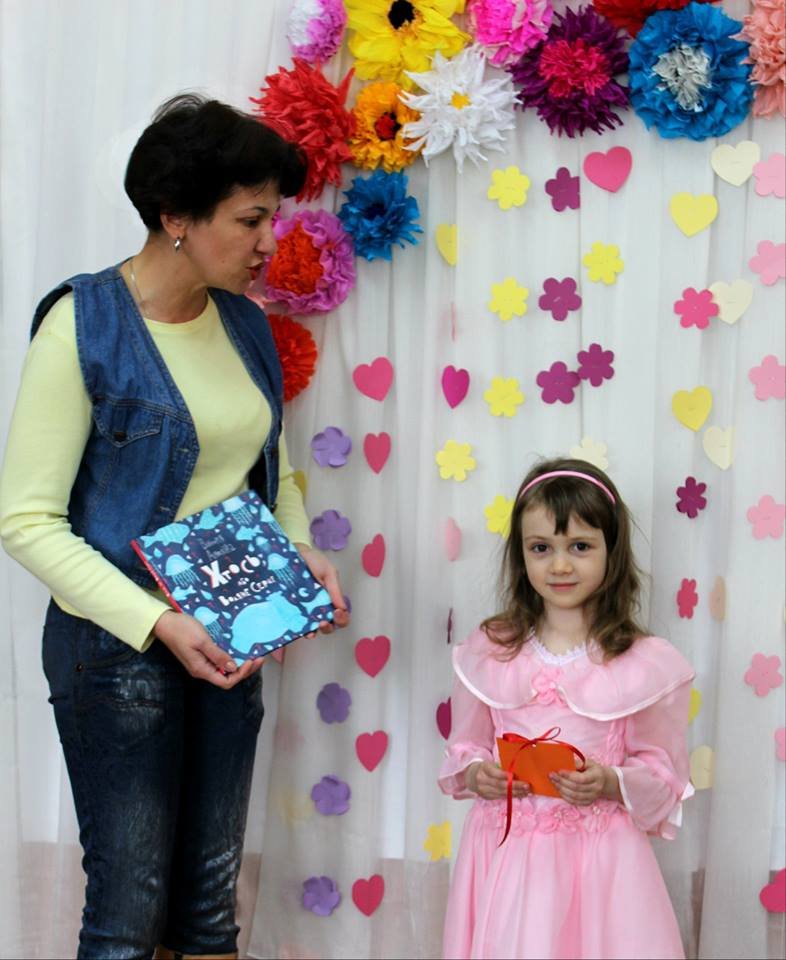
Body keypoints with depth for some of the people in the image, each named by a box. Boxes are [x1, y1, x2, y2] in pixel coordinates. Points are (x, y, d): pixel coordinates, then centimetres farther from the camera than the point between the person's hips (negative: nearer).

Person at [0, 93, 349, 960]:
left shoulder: (242, 321, 4)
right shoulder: (82, 328, -15)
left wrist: (301, 553, -1)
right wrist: (156, 624, -22)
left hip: (227, 642, 6)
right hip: (118, 647, -6)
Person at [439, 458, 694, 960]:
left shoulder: (645, 664, -5)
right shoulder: (488, 651, 2)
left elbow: (666, 776, 1)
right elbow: (464, 748, 12)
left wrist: (611, 783, -17)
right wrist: (476, 774, -9)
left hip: (600, 859, -1)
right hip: (507, 853, 2)